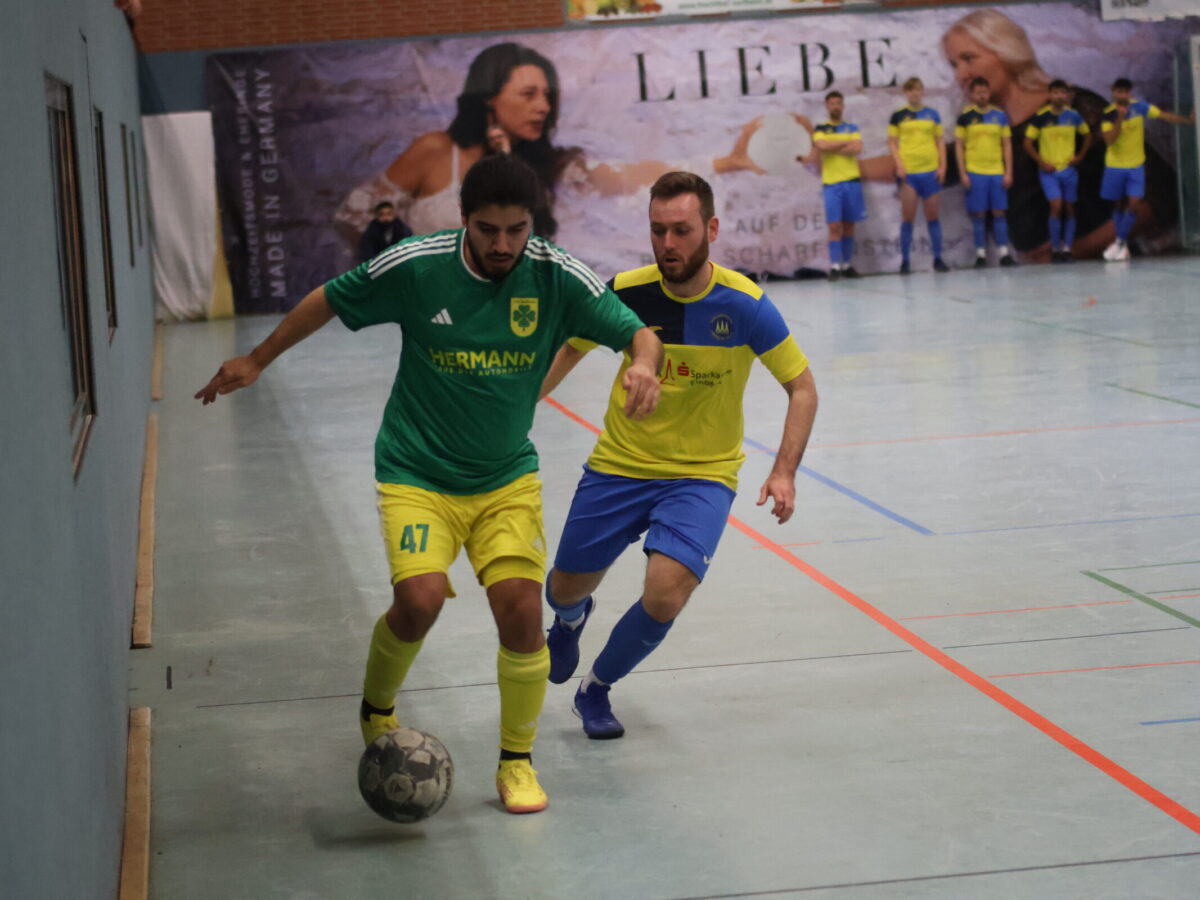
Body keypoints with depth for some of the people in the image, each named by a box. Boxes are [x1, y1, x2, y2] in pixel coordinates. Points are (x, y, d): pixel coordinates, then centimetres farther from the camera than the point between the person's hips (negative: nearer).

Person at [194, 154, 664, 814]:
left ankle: (517, 760, 11)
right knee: (419, 599, -21)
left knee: (521, 607, -13)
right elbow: (329, 300, 2)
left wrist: (642, 364, -32)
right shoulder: (415, 266, -14)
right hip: (418, 472, -1)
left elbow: (638, 332, -8)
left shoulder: (556, 277, -12)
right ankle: (377, 709, 12)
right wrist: (257, 360, 9)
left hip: (507, 476, 2)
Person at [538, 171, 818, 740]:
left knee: (665, 597, -22)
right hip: (619, 465, 2)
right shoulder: (626, 292, -12)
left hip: (703, 475, -2)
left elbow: (802, 388, -6)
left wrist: (783, 473, -17)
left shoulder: (744, 304, -17)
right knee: (565, 590, 11)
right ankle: (571, 619, 53)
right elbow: (570, 350, 8)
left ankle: (597, 688, 8)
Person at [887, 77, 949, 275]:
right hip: (908, 172, -2)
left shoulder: (932, 114, 9)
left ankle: (937, 259, 12)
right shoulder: (898, 116, 4)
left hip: (931, 171, 2)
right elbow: (891, 142, 4)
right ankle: (905, 261, 3)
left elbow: (940, 141, 11)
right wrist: (899, 164, -9)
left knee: (933, 216, 6)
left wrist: (942, 165, 1)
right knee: (908, 217, -2)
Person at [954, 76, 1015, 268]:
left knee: (999, 212, 2)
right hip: (974, 172, -2)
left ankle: (1004, 252, 4)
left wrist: (1008, 172, 3)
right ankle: (981, 254, 4)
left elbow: (1007, 145, 10)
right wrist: (963, 173, -5)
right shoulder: (965, 117, 1)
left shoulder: (1000, 116, 7)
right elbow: (959, 146, 2)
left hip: (997, 172, 2)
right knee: (978, 214, 0)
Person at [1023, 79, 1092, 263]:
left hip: (1069, 169, 3)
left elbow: (1087, 135, 15)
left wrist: (1080, 155, 3)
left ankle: (1067, 248, 12)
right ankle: (1055, 248, -4)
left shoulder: (1073, 116, 0)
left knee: (1070, 208, 4)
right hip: (1050, 171, -3)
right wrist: (1041, 163, -11)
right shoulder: (1041, 117, -8)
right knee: (1056, 207, -14)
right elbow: (1028, 143, -5)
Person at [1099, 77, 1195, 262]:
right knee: (1118, 205, 8)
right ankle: (1123, 246, 18)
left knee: (1133, 204, -12)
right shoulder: (1108, 114, -12)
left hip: (1136, 166, 1)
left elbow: (1164, 115, -3)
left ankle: (1119, 243, -3)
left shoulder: (1139, 107, -8)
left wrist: (1188, 120, -9)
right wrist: (1120, 118, -31)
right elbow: (1109, 139, -23)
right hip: (1115, 167, -1)